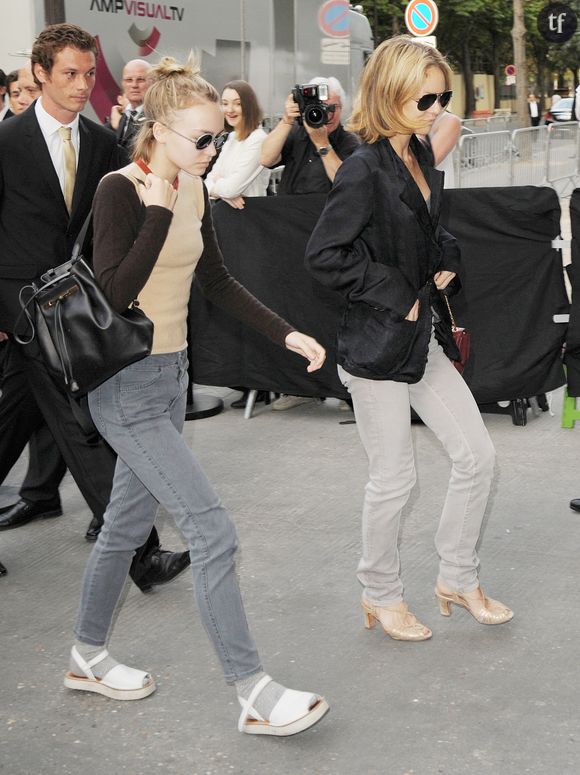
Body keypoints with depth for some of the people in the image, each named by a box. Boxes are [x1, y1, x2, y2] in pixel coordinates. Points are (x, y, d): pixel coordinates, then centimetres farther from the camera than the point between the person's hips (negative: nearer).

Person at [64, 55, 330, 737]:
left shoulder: (193, 192, 7)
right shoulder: (120, 190, -16)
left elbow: (216, 281, 15)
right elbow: (114, 293, -23)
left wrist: (286, 334, 9)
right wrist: (158, 211, -24)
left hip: (170, 374, 9)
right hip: (126, 386, -8)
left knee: (127, 522, 19)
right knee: (212, 530, -11)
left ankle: (87, 657, 37)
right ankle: (254, 695, -3)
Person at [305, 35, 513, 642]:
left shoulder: (420, 159, 9)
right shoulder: (365, 171, -17)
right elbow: (324, 255, -22)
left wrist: (446, 263, 4)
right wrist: (395, 296, -17)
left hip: (425, 335, 8)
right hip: (377, 345, -8)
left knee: (475, 454, 9)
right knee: (394, 478, 3)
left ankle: (457, 578, 27)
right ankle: (381, 595, 25)